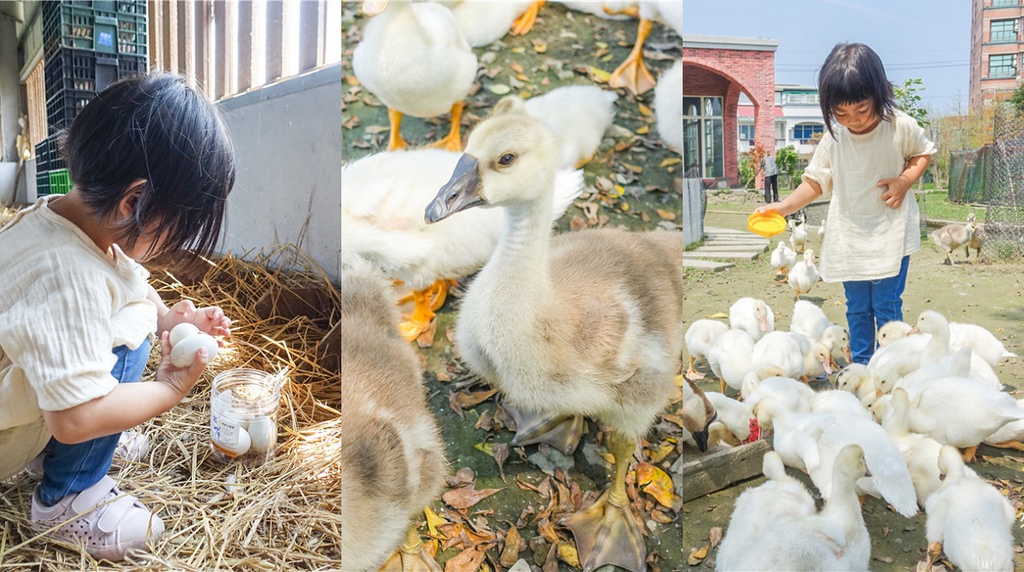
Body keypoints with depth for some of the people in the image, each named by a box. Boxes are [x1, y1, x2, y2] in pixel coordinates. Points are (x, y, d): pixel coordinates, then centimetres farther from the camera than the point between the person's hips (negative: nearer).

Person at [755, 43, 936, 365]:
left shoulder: (901, 127, -13)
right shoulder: (833, 137, -8)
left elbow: (923, 153, 5)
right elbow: (815, 182, -1)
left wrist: (905, 180, -15)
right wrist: (784, 206, -16)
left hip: (890, 232, -2)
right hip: (849, 234, 3)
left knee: (886, 306, 0)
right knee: (857, 307, 12)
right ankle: (861, 365, 27)